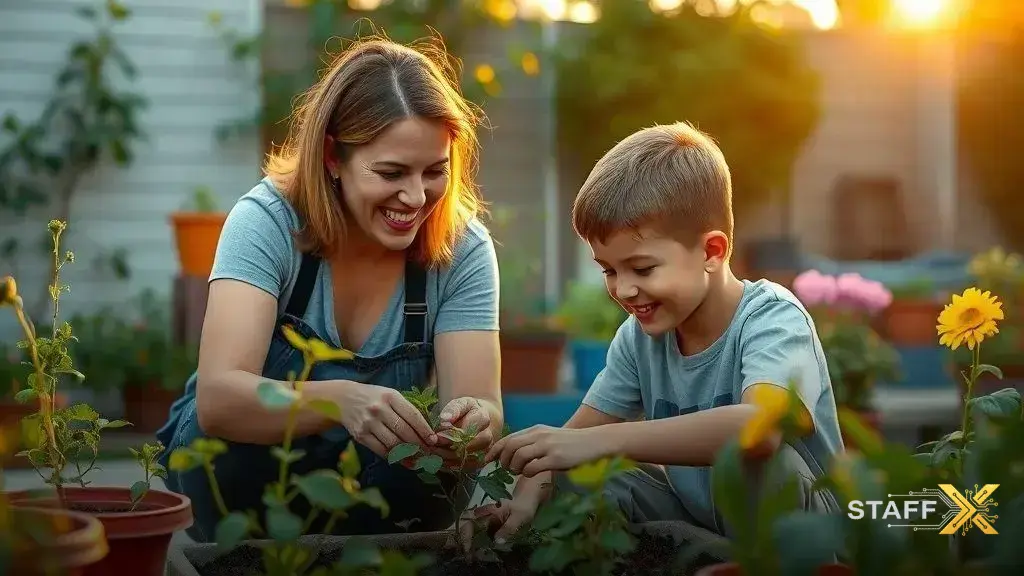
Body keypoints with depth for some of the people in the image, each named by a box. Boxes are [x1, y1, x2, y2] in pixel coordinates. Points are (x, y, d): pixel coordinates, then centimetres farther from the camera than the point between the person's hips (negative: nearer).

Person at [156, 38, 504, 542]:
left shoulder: (463, 249, -14)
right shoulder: (266, 222, -22)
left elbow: (480, 407, -23)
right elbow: (218, 399, -36)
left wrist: (474, 423, -48)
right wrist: (340, 400, -55)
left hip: (384, 475, 2)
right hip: (243, 466, -2)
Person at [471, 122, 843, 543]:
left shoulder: (772, 320, -24)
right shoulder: (639, 335, -4)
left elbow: (761, 426, -44)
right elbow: (578, 432, 1)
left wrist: (598, 441, -47)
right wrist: (529, 495, -22)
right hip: (692, 514, 6)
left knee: (757, 459, -34)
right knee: (571, 482, -13)